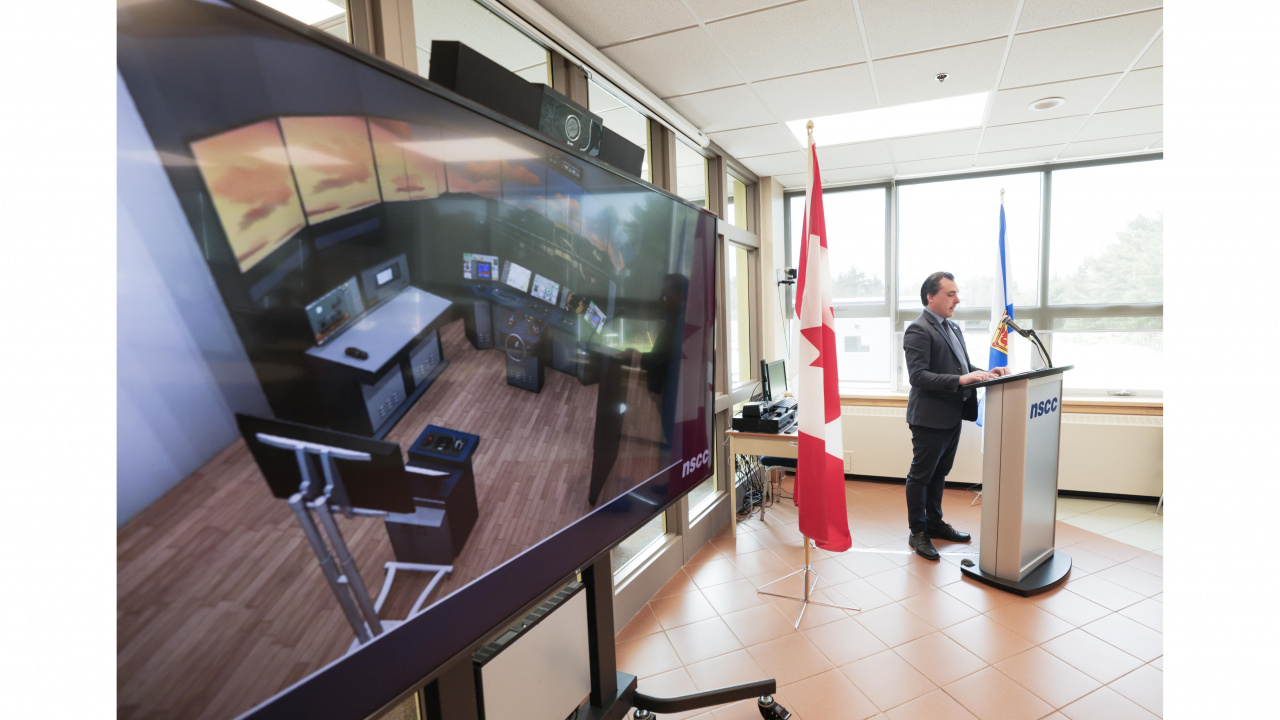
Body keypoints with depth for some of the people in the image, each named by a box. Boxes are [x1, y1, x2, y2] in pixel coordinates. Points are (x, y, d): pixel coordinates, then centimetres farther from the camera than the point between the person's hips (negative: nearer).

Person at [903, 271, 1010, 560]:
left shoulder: (953, 328, 15)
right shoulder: (918, 331, -15)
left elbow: (963, 366, 20)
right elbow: (918, 376, -24)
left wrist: (986, 373, 1)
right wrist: (961, 380, -30)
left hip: (953, 416, 9)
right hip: (930, 418, -9)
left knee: (939, 473, 20)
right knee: (921, 475, 4)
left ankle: (934, 523, 35)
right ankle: (918, 532, 17)